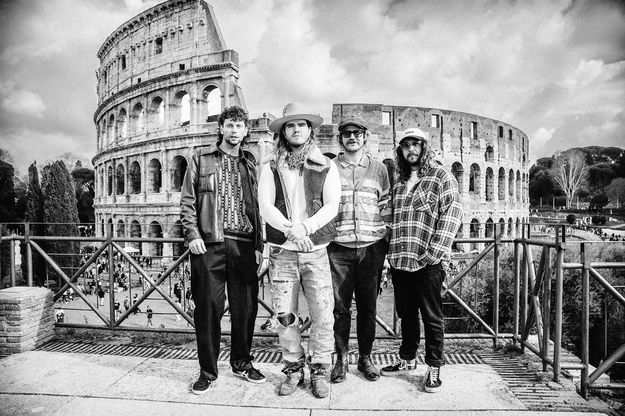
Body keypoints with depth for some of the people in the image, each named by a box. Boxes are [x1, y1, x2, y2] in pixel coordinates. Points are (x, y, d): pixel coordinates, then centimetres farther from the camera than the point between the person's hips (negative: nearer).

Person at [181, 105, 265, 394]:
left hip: (243, 244, 3)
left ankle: (241, 362, 27)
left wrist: (258, 244, 5)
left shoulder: (249, 163, 14)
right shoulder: (202, 158, 8)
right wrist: (192, 234, -7)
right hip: (209, 243, -2)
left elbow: (256, 205, 12)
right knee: (208, 308, 4)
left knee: (246, 306, 7)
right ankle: (208, 371, 21)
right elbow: (187, 200, 4)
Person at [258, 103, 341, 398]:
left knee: (323, 314, 0)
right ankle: (293, 369, 25)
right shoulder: (270, 170, 7)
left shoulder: (326, 168, 6)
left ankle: (319, 371, 21)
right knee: (284, 315, 5)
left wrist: (305, 227, -18)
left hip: (316, 251, 0)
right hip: (281, 252, 1)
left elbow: (331, 206, -3)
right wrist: (290, 230, -19)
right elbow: (265, 208, -4)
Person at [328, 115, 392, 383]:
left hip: (371, 247, 1)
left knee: (367, 306, 9)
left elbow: (386, 207, 11)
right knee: (340, 306, 4)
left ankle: (365, 357, 25)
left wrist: (385, 237, 5)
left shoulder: (378, 169, 10)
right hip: (338, 247, -1)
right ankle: (341, 359, 19)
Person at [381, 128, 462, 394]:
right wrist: (392, 252, 9)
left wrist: (434, 252, -17)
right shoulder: (399, 184, 16)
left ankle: (434, 368, 21)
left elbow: (452, 213, -10)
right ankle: (407, 359, 33)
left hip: (427, 263, -5)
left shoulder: (441, 177, -2)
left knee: (431, 317, 6)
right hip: (399, 261, 6)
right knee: (406, 313, 17)